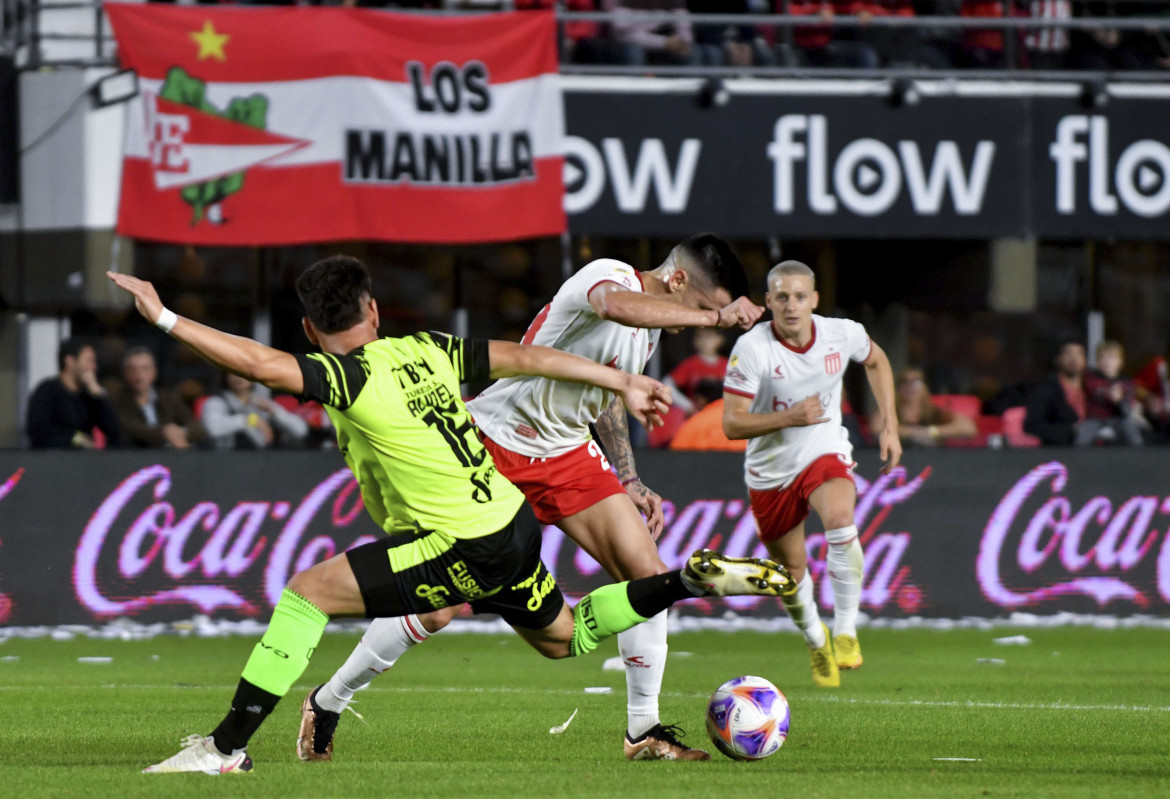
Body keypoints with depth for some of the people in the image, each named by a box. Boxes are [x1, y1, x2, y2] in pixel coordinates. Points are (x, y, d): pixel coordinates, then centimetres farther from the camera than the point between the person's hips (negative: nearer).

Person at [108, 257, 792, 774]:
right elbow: (525, 357, 12)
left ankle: (228, 745, -10)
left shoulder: (351, 379, -16)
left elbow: (262, 364, -30)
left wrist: (166, 318, -24)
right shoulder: (425, 351, 6)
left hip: (468, 550, -8)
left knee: (308, 592, -8)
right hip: (513, 525, 8)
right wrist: (622, 383, 23)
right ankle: (694, 581, 24)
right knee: (562, 636, 33)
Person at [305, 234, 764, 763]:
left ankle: (643, 730, 6)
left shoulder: (652, 325, 7)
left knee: (649, 575, -5)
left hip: (566, 457, 8)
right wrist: (714, 317, -45)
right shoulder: (608, 275, -20)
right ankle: (328, 703, 11)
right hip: (495, 446, -8)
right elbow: (617, 307, -48)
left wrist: (629, 482, 19)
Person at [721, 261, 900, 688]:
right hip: (770, 472, 0)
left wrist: (890, 426, 8)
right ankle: (815, 639, 43)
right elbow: (732, 424, -21)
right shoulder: (752, 348, -20)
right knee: (791, 574, 11)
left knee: (840, 518, -33)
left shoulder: (842, 334, -11)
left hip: (825, 457, 0)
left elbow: (876, 361, 14)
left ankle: (846, 631, -24)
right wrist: (791, 417, -34)